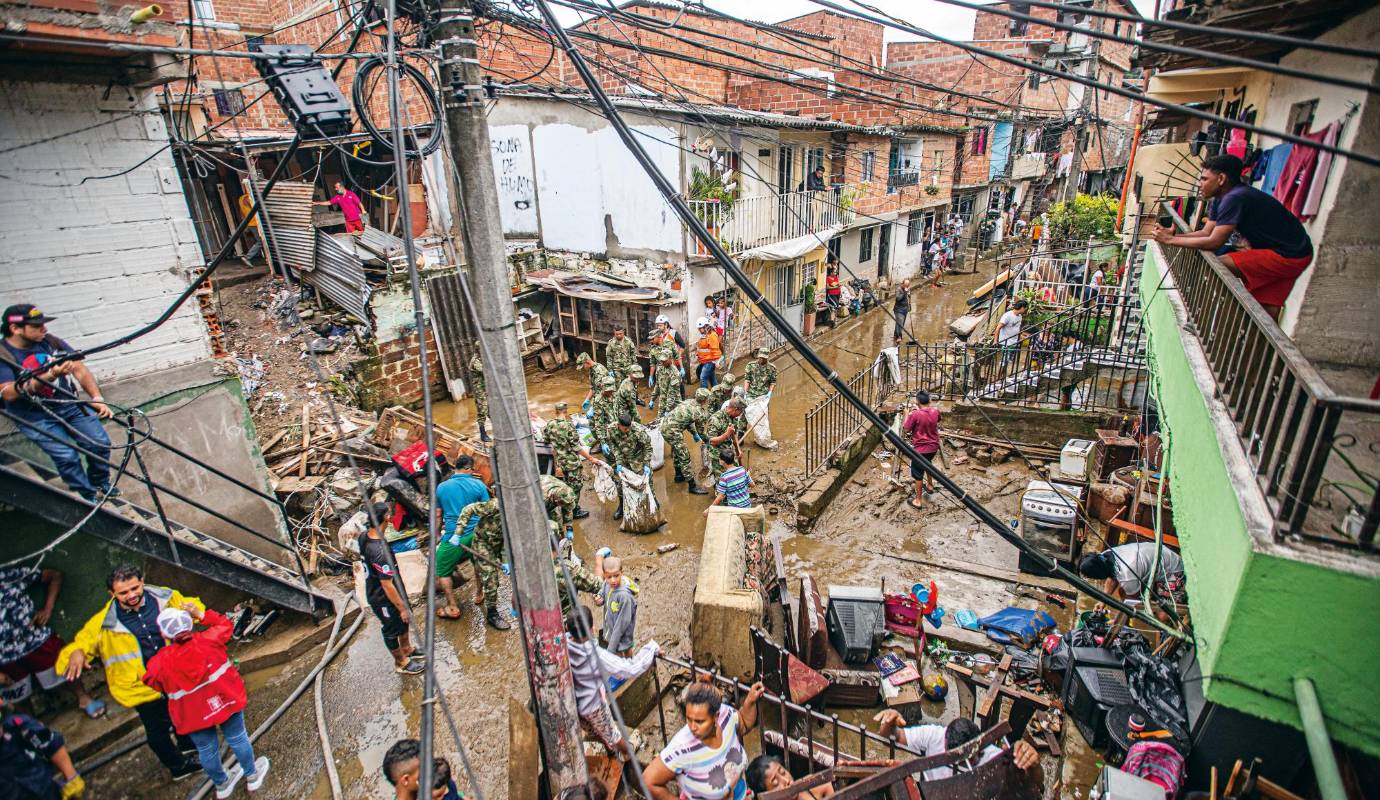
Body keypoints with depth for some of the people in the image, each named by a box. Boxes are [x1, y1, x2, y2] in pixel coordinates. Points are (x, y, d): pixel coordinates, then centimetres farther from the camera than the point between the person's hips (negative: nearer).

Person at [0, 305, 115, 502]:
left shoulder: (50, 342, -2)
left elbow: (79, 369, -2)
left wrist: (97, 399, -15)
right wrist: (49, 377, -36)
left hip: (70, 405, 3)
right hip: (36, 418, -3)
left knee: (100, 443, -7)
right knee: (67, 456, -15)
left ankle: (101, 484, 18)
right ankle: (90, 497, 3)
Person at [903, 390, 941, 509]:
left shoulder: (915, 414, -23)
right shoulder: (935, 411, -5)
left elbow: (905, 430, -13)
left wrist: (907, 415, -2)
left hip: (921, 448, -6)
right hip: (934, 446, 6)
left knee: (918, 473, 4)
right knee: (927, 464, 33)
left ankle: (917, 500, 10)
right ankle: (930, 485, 49)